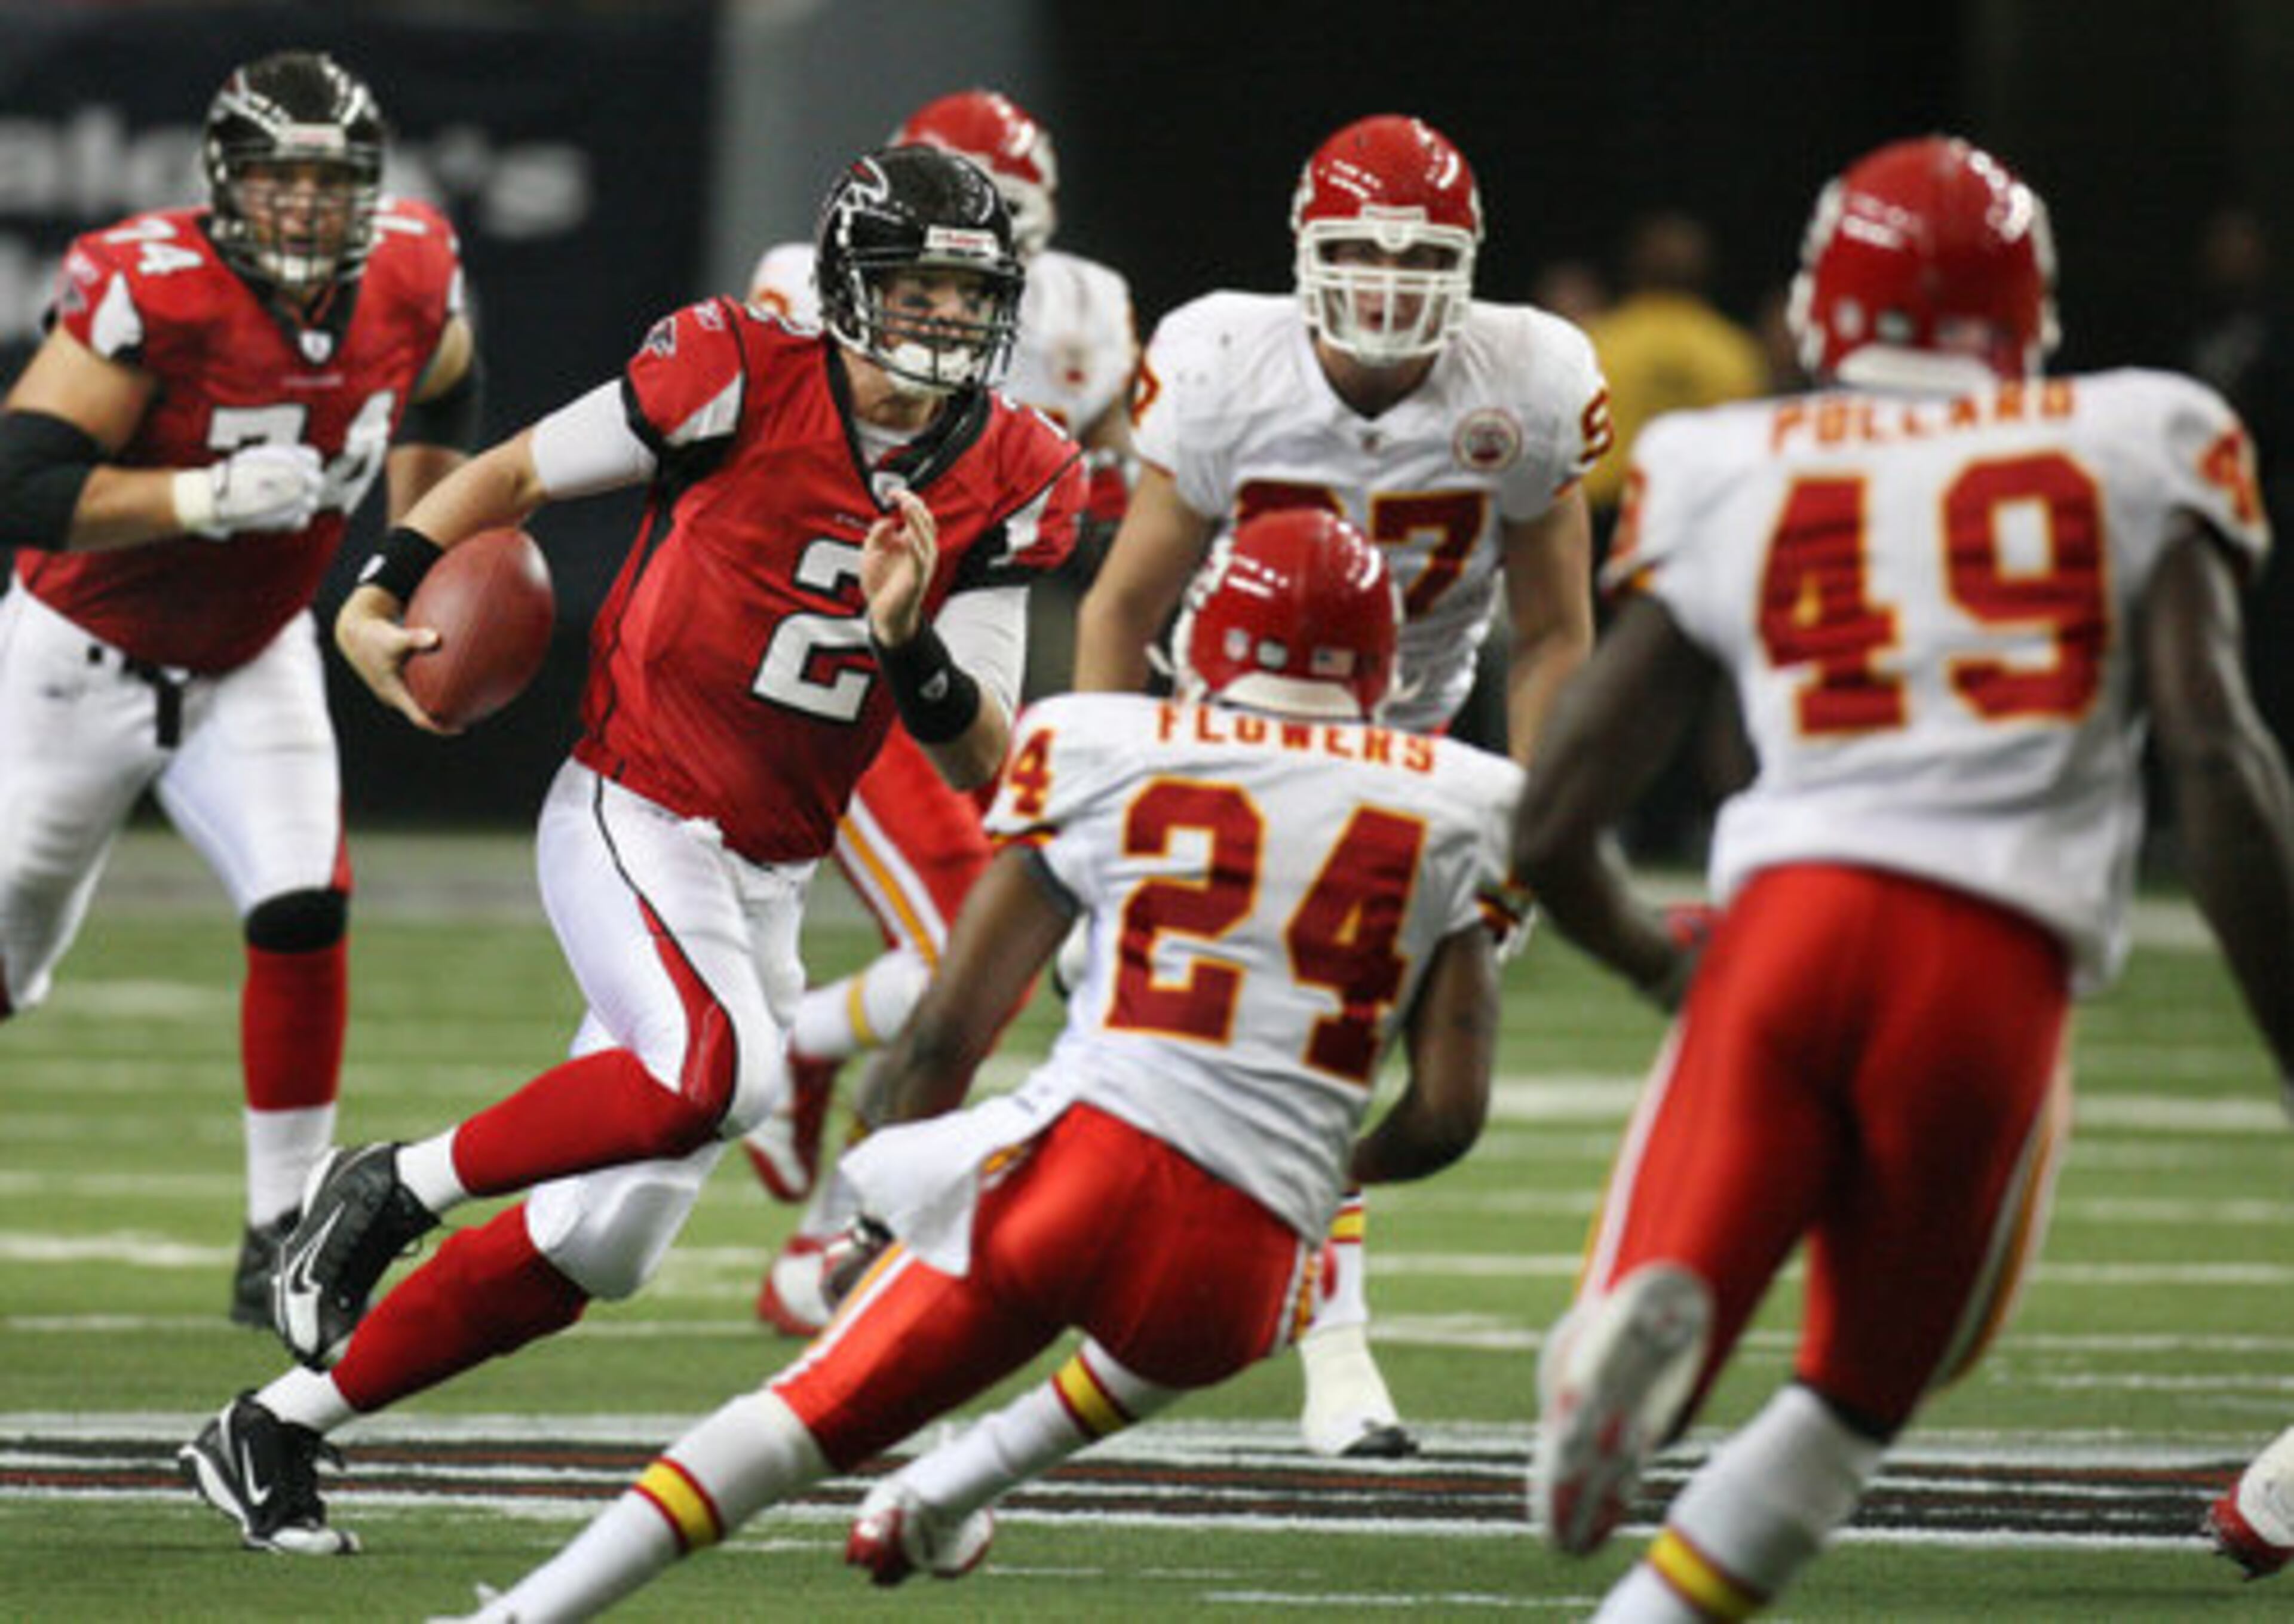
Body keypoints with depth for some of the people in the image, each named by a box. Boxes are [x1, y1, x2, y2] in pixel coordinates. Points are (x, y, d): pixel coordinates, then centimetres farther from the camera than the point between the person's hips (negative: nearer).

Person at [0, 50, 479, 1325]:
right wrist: (210, 498, -39)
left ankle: (284, 1240, -7)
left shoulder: (412, 279, -12)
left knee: (304, 911, -18)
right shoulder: (156, 291, -29)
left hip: (250, 666, 3)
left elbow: (442, 391, 13)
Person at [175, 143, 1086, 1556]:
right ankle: (392, 1189, -13)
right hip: (630, 817, -6)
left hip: (767, 882, 6)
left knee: (599, 1248, 5)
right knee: (725, 1071, -34)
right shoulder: (741, 380, -12)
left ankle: (278, 1431, 19)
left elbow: (982, 763, -2)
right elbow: (520, 472, 1)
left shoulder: (1009, 484, 0)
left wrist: (911, 645, -21)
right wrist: (383, 593, -11)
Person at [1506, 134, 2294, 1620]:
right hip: (2000, 967, 0)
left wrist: (1665, 962, 39)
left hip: (1785, 927, 0)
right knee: (1857, 1400, 18)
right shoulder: (2136, 455, 15)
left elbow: (1554, 831, 18)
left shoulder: (1730, 480, 18)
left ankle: (1644, 1318, -35)